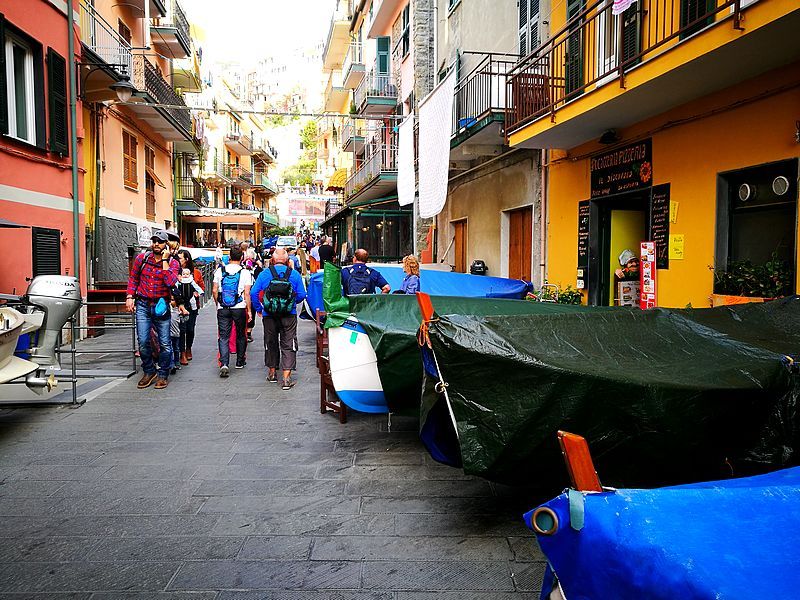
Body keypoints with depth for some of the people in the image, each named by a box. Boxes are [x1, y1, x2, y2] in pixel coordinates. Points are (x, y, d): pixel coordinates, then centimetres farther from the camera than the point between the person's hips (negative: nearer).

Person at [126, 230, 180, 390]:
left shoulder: (172, 263, -3)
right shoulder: (142, 258, 4)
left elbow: (171, 282, -20)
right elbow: (133, 278, 16)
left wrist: (164, 260, -17)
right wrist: (129, 296, 4)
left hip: (161, 306, -1)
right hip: (143, 305, 2)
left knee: (165, 343, 1)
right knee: (143, 341, 0)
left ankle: (163, 374, 16)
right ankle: (149, 371, 20)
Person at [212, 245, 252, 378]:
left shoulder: (220, 271, 2)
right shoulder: (245, 272, -6)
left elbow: (214, 291, 3)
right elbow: (247, 294, -8)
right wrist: (249, 310, -1)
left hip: (222, 309, 1)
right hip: (239, 308, -1)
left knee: (223, 336, 2)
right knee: (240, 335, 15)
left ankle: (224, 363, -14)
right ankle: (240, 362, 25)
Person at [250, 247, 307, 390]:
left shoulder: (265, 273, -2)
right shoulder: (294, 274, -2)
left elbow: (254, 293, -5)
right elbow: (302, 295, -2)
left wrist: (258, 308, 9)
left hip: (269, 315, 1)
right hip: (289, 315, -1)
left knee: (271, 343, 17)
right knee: (288, 345, 2)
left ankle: (272, 373, 29)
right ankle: (287, 378, -4)